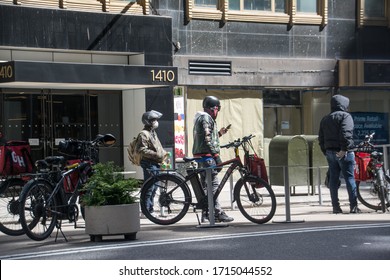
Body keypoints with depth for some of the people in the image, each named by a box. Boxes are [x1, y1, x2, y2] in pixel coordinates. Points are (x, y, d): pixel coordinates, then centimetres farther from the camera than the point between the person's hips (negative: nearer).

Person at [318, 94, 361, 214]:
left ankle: (335, 206, 5)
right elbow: (346, 133, -19)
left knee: (333, 178, 7)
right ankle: (353, 206, -7)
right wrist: (344, 149, -21)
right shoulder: (345, 116, -4)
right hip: (344, 153, -6)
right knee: (349, 178, -4)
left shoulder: (325, 119, 18)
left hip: (329, 151, 6)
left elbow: (321, 138, 16)